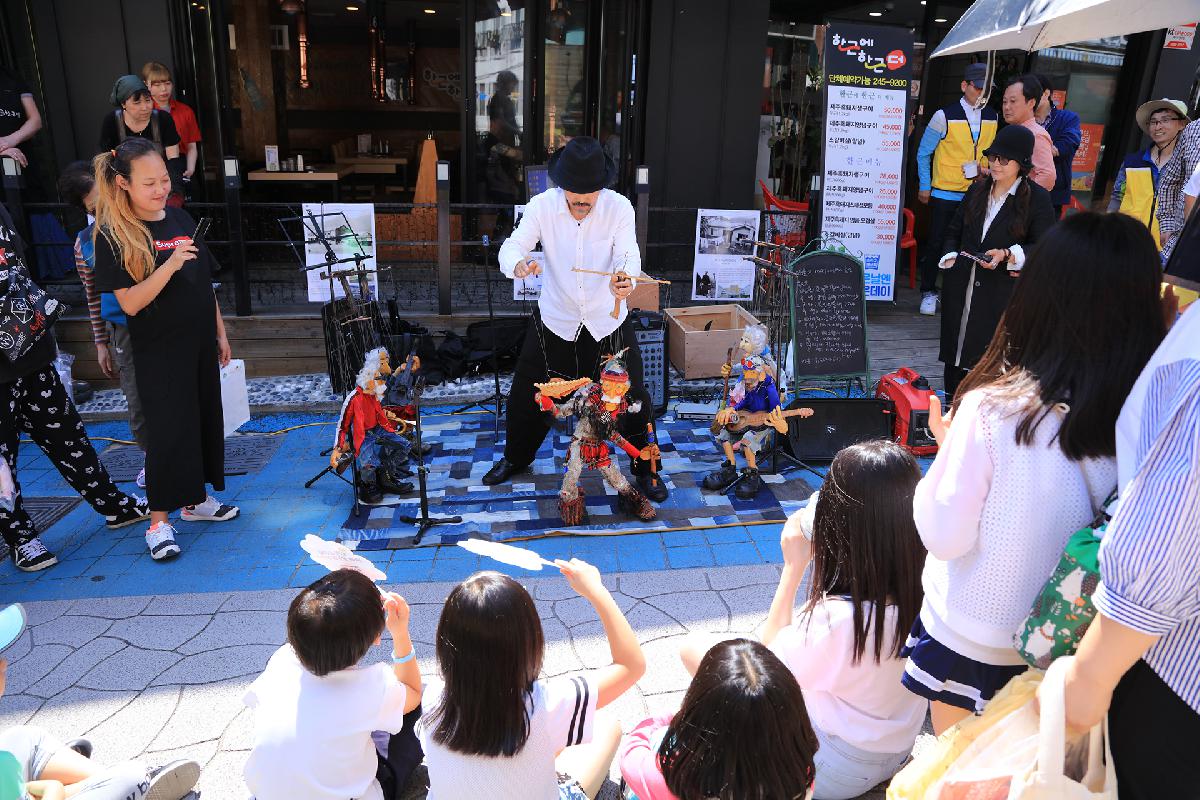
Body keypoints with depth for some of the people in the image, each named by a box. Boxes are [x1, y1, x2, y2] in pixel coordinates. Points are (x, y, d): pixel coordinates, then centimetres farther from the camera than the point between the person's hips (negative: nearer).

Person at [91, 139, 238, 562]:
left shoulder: (181, 218, 5)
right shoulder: (114, 235, -11)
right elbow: (129, 303, -18)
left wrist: (220, 334, 12)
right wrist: (170, 265, -30)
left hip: (199, 343, 6)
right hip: (159, 351, -6)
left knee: (205, 419, 12)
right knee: (167, 429, -2)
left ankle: (196, 499, 28)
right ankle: (159, 520, 10)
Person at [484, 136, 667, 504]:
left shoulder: (619, 208, -15)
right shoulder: (542, 205, -13)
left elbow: (629, 256, -27)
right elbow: (511, 247, -20)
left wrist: (626, 281, -52)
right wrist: (518, 264, -46)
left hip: (608, 322, -1)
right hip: (555, 320, 1)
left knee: (632, 397, 5)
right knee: (527, 394, 11)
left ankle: (644, 469, 30)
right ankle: (515, 457, 40)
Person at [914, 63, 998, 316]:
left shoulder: (992, 117, 6)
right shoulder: (945, 116, -7)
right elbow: (924, 154, 0)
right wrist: (924, 187, 0)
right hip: (944, 193, -3)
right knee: (936, 243, 2)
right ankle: (929, 292, 15)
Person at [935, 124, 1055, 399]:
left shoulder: (1037, 199, -4)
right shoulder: (977, 190, 12)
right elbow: (954, 231, 20)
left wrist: (1007, 255, -21)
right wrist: (950, 257, 3)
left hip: (1002, 291, -5)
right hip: (962, 284, 5)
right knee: (955, 344, 12)